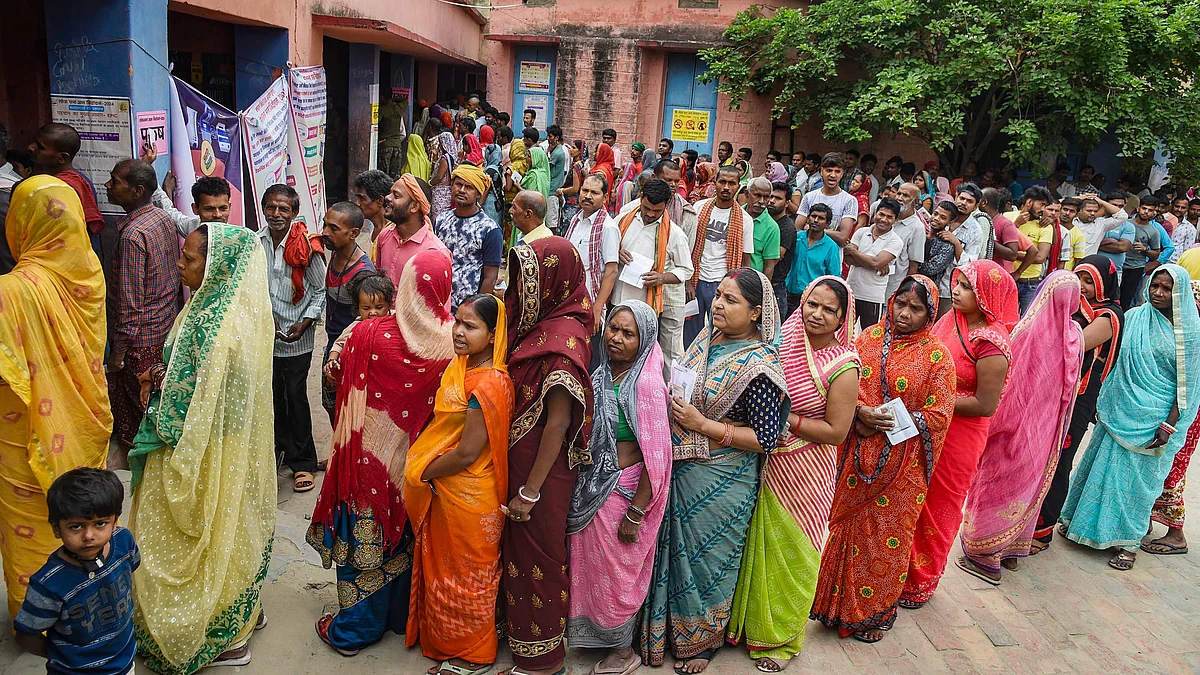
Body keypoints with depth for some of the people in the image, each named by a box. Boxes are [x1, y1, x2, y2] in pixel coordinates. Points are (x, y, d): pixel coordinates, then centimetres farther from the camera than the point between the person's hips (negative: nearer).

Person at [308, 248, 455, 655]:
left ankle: (354, 629, 30)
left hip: (373, 455, -2)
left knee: (364, 537, 15)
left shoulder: (368, 335, -21)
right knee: (408, 534, 21)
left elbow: (345, 391, -6)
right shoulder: (452, 340, -18)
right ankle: (403, 615, 38)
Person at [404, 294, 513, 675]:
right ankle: (445, 640, 48)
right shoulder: (463, 365, -1)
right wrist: (422, 465, 3)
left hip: (468, 498, -9)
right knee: (447, 565, 25)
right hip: (447, 490, 9)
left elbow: (466, 454, -27)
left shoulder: (487, 384, -30)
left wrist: (422, 472, -13)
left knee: (465, 572, 11)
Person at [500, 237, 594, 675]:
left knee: (536, 552, 9)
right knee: (520, 546, 22)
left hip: (541, 462, -8)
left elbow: (558, 423, -23)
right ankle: (522, 631, 43)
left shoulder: (563, 338, -24)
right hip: (517, 455, 8)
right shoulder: (540, 324, 2)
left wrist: (531, 491, -18)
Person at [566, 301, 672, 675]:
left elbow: (657, 457, -21)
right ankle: (592, 632, 44)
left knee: (617, 573, 12)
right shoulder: (600, 374, -1)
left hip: (624, 489, -6)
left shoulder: (646, 384, -21)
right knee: (590, 564, 20)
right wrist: (583, 486, 9)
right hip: (590, 486, 6)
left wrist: (635, 513, -18)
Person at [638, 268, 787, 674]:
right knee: (677, 549, 20)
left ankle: (705, 640, 38)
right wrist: (673, 405, -2)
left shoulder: (758, 365, -22)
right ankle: (671, 629, 44)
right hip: (683, 469, 7)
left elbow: (765, 439, -20)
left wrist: (703, 425, -23)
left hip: (720, 482, -6)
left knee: (707, 557, 13)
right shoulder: (708, 337, 0)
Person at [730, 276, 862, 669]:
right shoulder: (785, 341, -1)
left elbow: (835, 431, -17)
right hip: (765, 463, 5)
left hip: (804, 474, -4)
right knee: (758, 545, 18)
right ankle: (750, 622, 40)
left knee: (790, 553, 12)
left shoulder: (843, 365, -17)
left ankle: (784, 638, 35)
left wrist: (783, 417, -20)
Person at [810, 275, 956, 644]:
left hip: (902, 462, -3)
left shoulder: (936, 355, -6)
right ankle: (841, 601, 32)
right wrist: (862, 413, -15)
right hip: (859, 455, 3)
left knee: (889, 534, 9)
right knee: (850, 525, 13)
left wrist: (897, 420, -16)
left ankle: (877, 612, 30)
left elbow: (939, 414, -8)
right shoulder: (868, 339, 2)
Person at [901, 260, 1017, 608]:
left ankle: (920, 585, 31)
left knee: (937, 507, 11)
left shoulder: (991, 344, -21)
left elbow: (985, 405, -20)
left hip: (957, 436, -7)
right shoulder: (952, 318, 1)